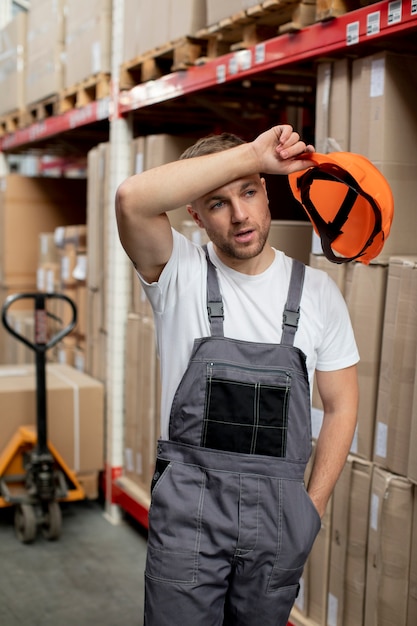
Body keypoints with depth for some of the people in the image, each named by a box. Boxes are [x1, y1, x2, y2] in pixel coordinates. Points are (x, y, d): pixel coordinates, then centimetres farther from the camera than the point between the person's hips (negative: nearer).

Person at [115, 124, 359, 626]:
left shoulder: (317, 291, 2)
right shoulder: (180, 273, -5)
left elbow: (341, 406, 8)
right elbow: (132, 199, -26)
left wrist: (312, 507, 4)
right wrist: (253, 153, -25)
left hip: (279, 508, 3)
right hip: (188, 505, -2)